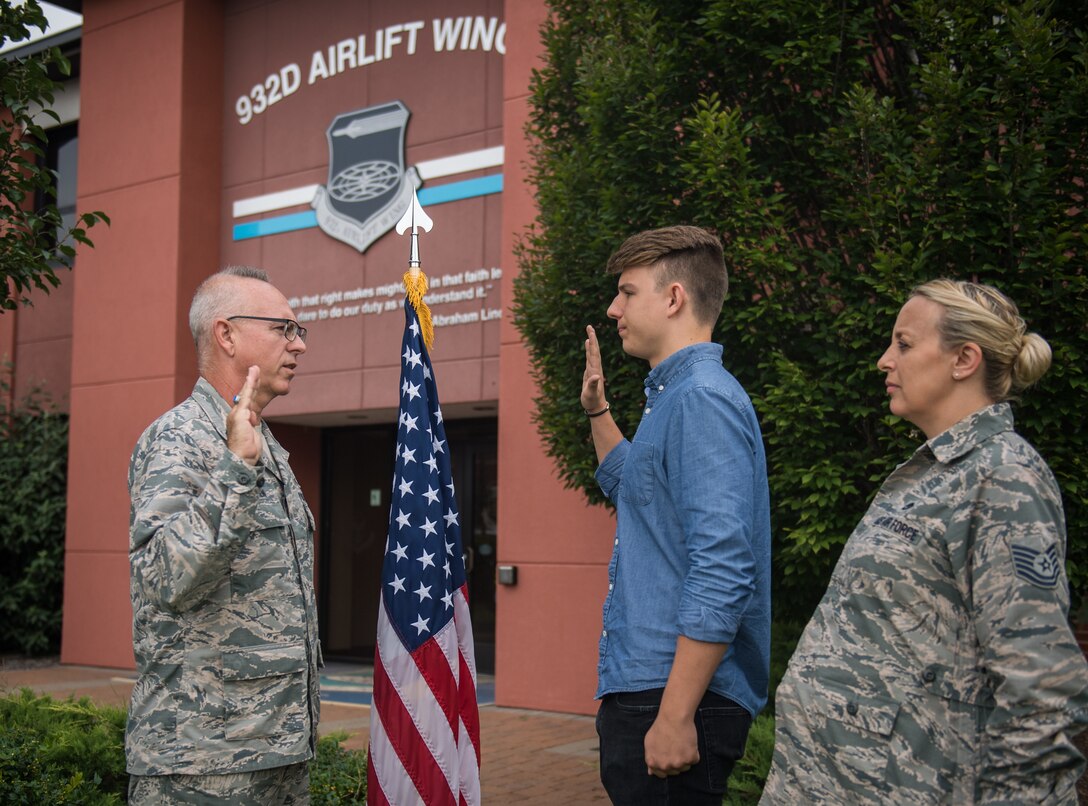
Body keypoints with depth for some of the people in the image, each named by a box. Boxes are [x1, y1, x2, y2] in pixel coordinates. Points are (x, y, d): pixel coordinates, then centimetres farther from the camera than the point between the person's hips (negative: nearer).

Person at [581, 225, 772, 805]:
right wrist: (597, 409, 29)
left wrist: (675, 715, -26)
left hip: (675, 693, -10)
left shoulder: (703, 399, -17)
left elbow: (722, 573, -25)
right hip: (638, 688, 10)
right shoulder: (673, 394, 16)